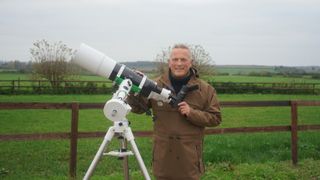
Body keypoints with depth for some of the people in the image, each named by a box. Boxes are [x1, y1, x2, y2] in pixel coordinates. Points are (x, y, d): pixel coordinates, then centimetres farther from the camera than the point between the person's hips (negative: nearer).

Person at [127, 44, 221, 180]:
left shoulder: (205, 89, -1)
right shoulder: (156, 85, 0)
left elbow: (215, 118, -1)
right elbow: (138, 108, 3)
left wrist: (192, 113, -16)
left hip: (189, 156, -1)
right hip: (163, 156, 1)